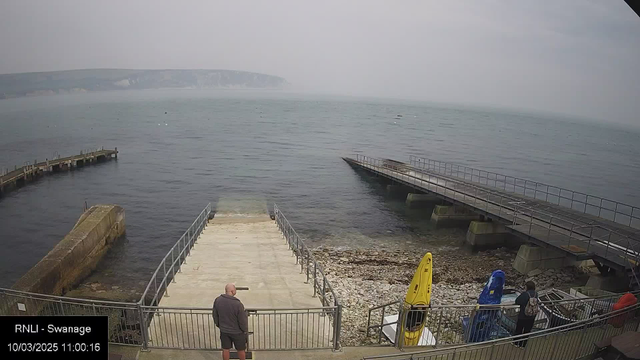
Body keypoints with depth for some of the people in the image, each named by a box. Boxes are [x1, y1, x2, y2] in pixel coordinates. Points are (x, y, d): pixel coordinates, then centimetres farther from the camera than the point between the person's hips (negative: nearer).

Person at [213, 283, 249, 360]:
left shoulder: (217, 300, -14)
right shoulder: (237, 304, -30)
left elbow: (215, 316, 1)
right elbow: (242, 320, -19)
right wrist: (245, 330, 0)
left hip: (224, 331, 4)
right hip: (237, 332, -4)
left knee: (225, 349, 20)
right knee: (240, 350, 18)